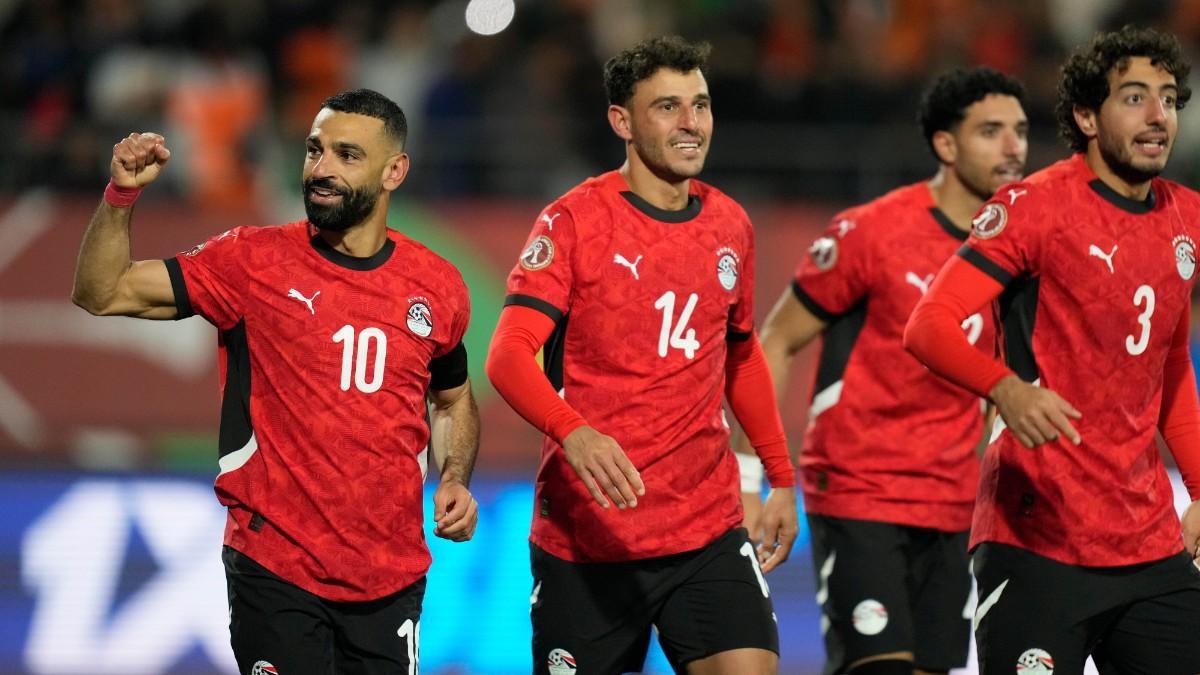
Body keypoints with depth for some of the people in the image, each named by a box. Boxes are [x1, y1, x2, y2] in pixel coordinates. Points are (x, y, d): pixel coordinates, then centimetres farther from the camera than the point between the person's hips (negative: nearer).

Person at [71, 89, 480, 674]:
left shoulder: (437, 287, 4)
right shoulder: (255, 262, -4)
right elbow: (101, 294, -6)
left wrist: (455, 480, 4)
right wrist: (122, 196, -19)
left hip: (392, 576, 3)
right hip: (276, 570, -3)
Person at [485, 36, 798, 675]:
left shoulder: (730, 226, 10)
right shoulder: (574, 220, -6)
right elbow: (508, 355, -18)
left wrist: (782, 479, 23)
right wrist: (575, 433, -36)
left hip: (709, 531, 3)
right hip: (583, 533, -3)